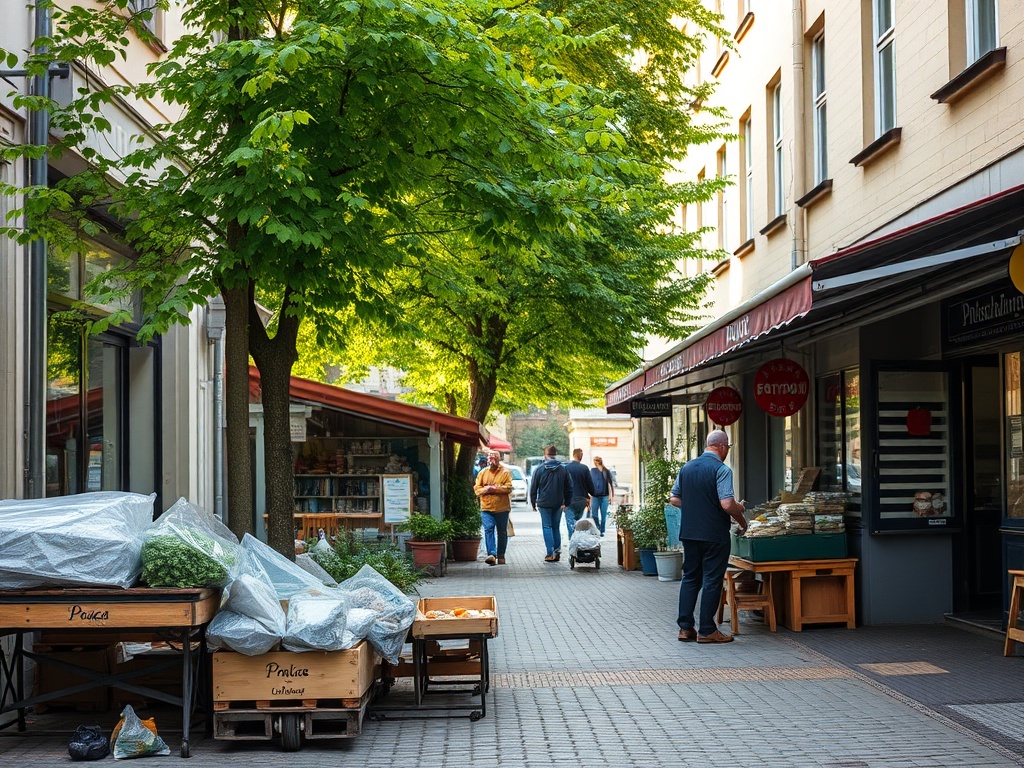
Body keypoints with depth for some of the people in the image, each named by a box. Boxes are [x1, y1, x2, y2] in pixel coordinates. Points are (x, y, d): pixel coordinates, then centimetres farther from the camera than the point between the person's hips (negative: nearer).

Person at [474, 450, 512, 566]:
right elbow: (476, 488, 7)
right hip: (486, 507, 1)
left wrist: (494, 489, -18)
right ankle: (491, 554, -21)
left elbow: (508, 488, -10)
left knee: (502, 532, 7)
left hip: (502, 508, -1)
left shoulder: (505, 473, 2)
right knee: (488, 529, -14)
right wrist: (485, 489, -13)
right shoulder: (482, 473, 11)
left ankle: (501, 556, 17)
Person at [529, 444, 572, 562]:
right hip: (558, 504, 3)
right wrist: (565, 502, 12)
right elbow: (569, 487, 5)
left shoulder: (539, 469, -6)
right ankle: (557, 552, 10)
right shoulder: (563, 469, 2)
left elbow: (533, 488, -2)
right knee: (556, 527, 14)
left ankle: (550, 553, -4)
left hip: (544, 503, -3)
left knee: (547, 527, 2)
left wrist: (533, 503, 7)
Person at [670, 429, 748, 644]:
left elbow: (674, 499, 10)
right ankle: (707, 630, 5)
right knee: (712, 580, 2)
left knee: (690, 578, 14)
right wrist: (741, 519, -5)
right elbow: (727, 504, -22)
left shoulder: (686, 467, 7)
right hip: (714, 535, -6)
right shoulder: (721, 470, -13)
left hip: (689, 532, 6)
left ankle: (685, 627, 13)